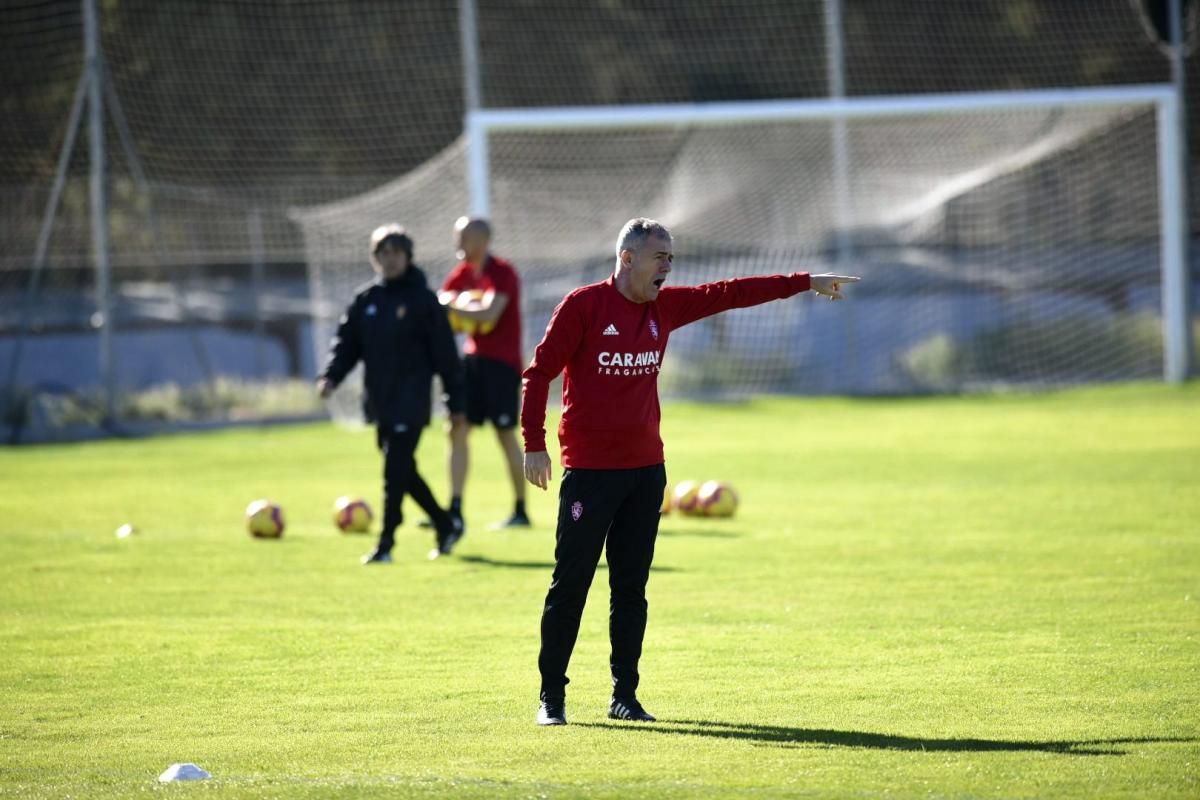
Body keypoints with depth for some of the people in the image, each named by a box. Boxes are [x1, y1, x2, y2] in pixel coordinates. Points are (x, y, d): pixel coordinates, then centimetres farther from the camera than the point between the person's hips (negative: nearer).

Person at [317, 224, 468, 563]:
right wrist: (331, 376, -9)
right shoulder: (365, 300, 10)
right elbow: (347, 342, 10)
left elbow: (445, 354, -3)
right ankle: (445, 527, 29)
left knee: (396, 471, -12)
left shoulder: (422, 299, -4)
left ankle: (385, 544, -10)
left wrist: (456, 404, -4)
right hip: (381, 401, 6)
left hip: (411, 401, -6)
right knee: (403, 472, 12)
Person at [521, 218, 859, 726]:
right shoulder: (583, 306, -8)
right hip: (588, 469, -6)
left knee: (631, 587, 7)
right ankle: (552, 697, 2)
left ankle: (625, 694, 13)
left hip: (645, 469, 6)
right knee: (571, 584, -4)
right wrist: (534, 445, -11)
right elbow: (539, 373, -7)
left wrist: (805, 283, 13)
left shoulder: (665, 307, 9)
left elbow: (730, 294, 14)